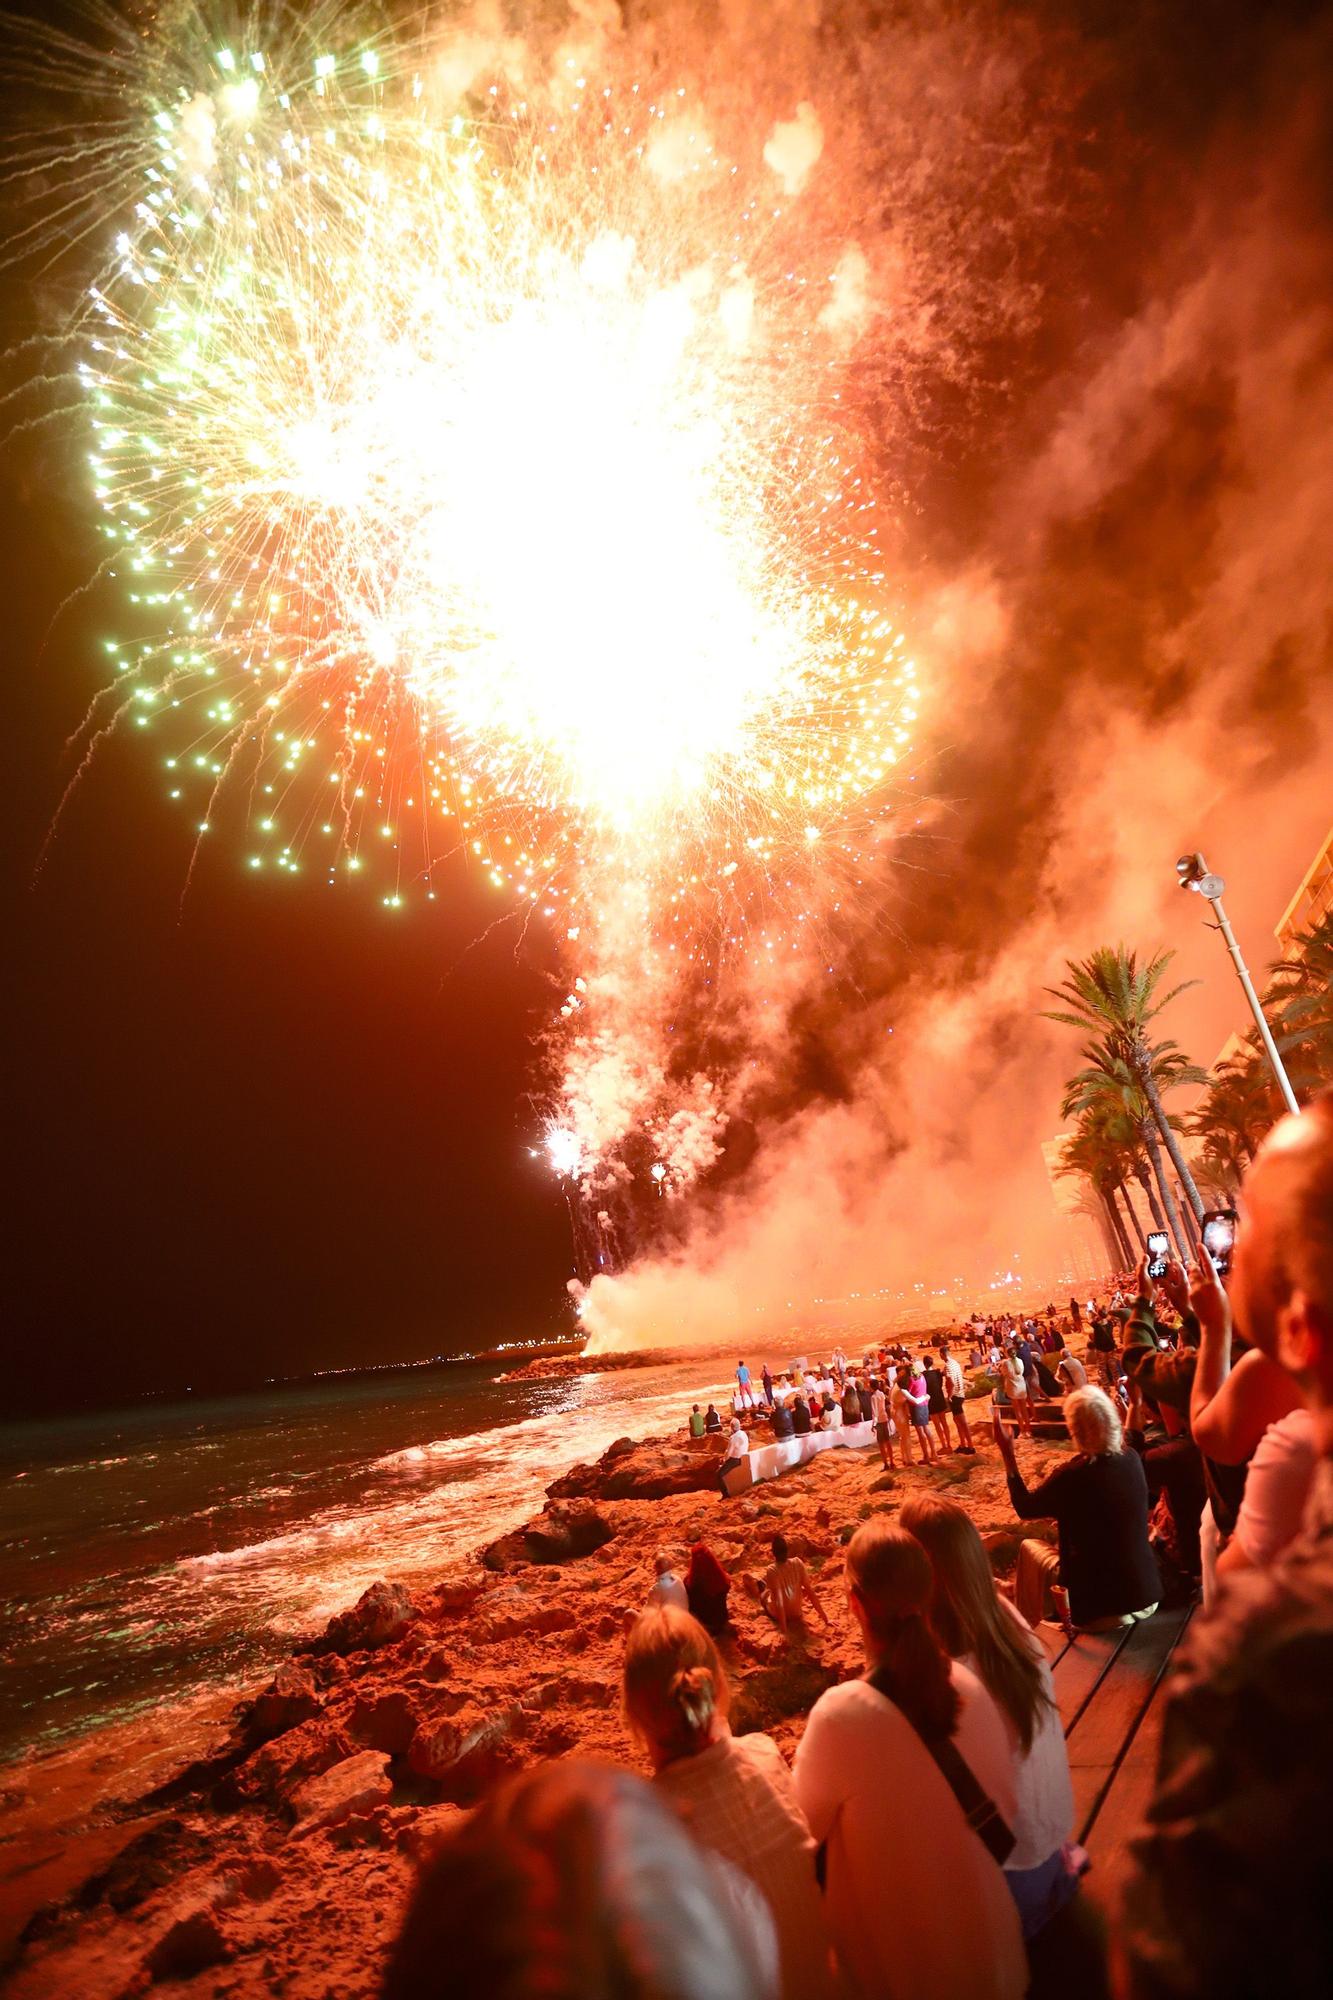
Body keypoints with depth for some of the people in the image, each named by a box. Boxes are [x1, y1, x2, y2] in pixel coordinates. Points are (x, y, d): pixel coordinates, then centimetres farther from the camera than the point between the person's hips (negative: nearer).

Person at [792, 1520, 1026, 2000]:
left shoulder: (841, 1714, -32)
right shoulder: (971, 1686, -19)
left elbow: (806, 1826, -13)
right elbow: (1004, 1810, -2)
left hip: (899, 1955, -3)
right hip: (982, 1933, 3)